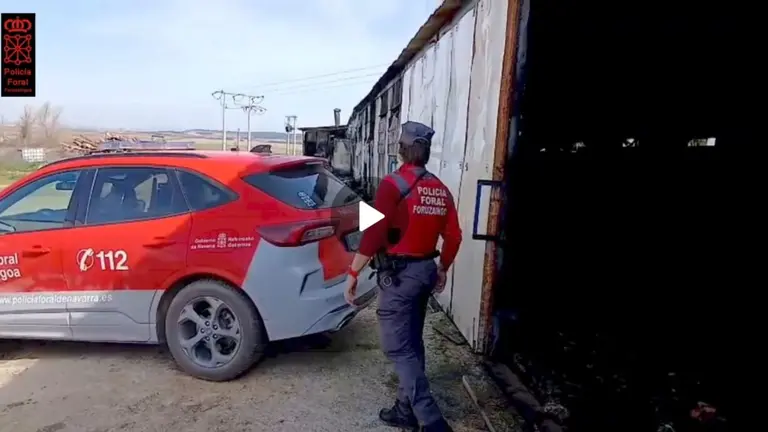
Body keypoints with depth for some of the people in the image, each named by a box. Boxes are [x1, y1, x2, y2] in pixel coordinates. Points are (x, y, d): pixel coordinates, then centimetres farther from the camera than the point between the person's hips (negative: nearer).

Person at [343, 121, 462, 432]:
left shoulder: (393, 184, -14)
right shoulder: (440, 189, 8)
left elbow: (374, 233, -20)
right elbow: (453, 236, 10)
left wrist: (353, 273, -12)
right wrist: (441, 270, 23)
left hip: (398, 273, -8)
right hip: (426, 270, 8)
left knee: (398, 347, -1)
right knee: (411, 343, 17)